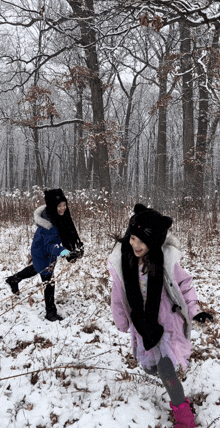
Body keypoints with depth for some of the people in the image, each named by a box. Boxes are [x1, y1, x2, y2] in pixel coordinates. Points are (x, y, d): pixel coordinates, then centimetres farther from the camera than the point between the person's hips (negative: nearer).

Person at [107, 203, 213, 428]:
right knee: (150, 367, 20)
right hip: (142, 323, 3)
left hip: (166, 321, -3)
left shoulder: (166, 259, -24)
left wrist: (193, 310, -8)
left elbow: (183, 284, -4)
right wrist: (121, 322, 9)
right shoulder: (121, 260, -17)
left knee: (165, 370, -12)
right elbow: (118, 294, -2)